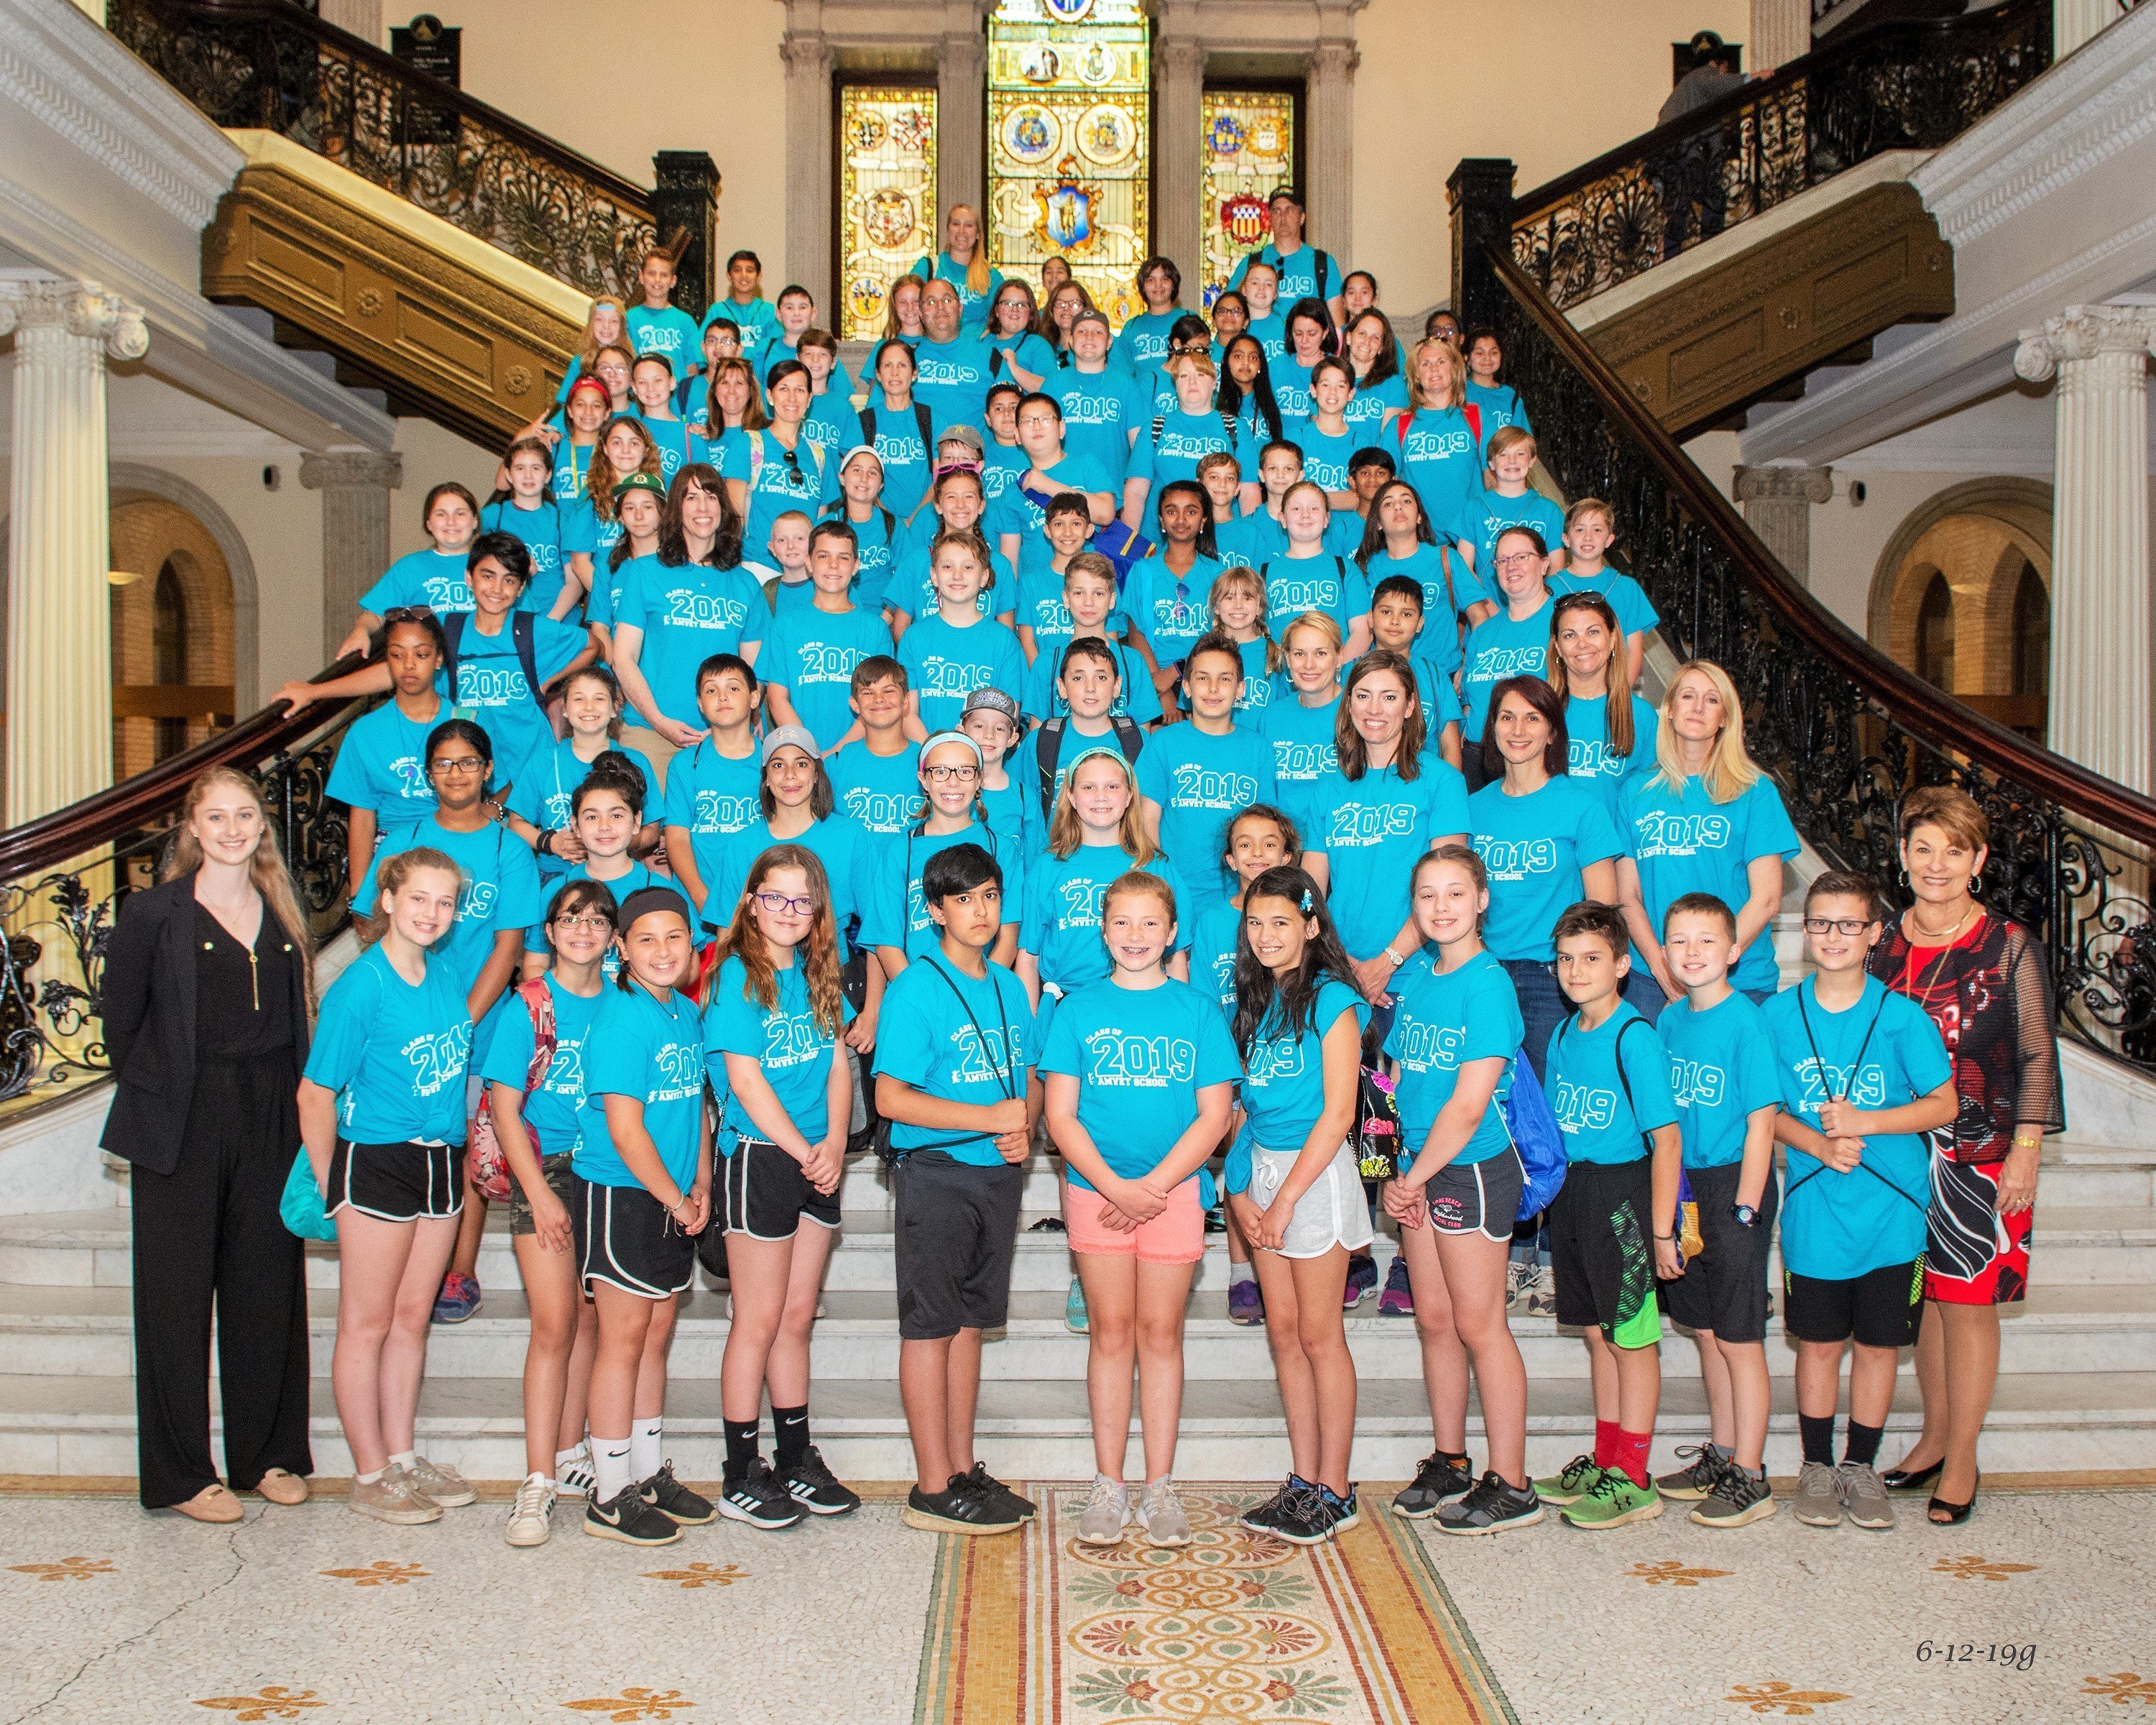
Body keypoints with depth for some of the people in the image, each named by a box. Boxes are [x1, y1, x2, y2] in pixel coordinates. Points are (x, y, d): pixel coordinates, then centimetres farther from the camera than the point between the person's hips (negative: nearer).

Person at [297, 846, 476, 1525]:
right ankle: (370, 1477, 14)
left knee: (411, 1316, 14)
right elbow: (315, 1094, -12)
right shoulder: (361, 985, -15)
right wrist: (330, 1187, -6)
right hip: (376, 1163, -6)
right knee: (367, 1324, 5)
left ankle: (403, 1457, 25)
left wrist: (472, 1139, 14)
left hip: (440, 1160, 6)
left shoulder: (445, 974, 4)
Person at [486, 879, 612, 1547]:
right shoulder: (528, 1007, -4)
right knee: (554, 1326, -8)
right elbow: (504, 1110, -5)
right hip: (544, 1170, -3)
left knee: (590, 1321, 7)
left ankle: (569, 1456, 20)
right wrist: (540, 1192, -12)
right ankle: (538, 1482, -3)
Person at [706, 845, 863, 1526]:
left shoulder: (817, 976, 10)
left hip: (816, 1164, 6)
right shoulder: (738, 975, -9)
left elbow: (838, 1065, 8)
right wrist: (804, 1151, -13)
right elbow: (744, 1077, -14)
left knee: (796, 1318, 13)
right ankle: (740, 1477, 11)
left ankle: (796, 1462, 23)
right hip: (759, 1158, -6)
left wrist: (834, 1144, -7)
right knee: (760, 1321, 0)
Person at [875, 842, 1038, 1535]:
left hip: (999, 1175, 6)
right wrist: (992, 1119, -18)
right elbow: (892, 1097, -16)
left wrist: (1024, 1131, -3)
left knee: (969, 1322, 13)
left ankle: (962, 1469, 23)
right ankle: (933, 1489, 6)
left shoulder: (1010, 987, 11)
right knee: (931, 1327, 0)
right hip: (935, 1173, -6)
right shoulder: (916, 989, -10)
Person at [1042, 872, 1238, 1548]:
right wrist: (1115, 1186, -13)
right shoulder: (1078, 1010, 3)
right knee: (1110, 1333, 5)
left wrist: (1153, 1187, -12)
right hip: (1096, 1190, 0)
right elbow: (1060, 1116, -2)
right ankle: (1108, 1485, 13)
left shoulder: (1198, 1012, 2)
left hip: (1174, 1189, 0)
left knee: (1160, 1333, 5)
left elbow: (1213, 1116, -2)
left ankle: (1159, 1486, 14)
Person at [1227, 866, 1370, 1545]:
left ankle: (1335, 1492, 9)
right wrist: (1240, 1189, 2)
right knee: (1283, 1332, 9)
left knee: (1319, 1335, -1)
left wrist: (1284, 1201, -13)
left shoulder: (1331, 1001, -10)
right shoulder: (1254, 1002, 11)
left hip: (1315, 1173, -7)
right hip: (1260, 1169, 7)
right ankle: (1304, 1481, 18)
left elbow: (1337, 1114, -14)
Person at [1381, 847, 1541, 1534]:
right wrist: (1403, 1177, 3)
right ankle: (1450, 1463, 26)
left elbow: (1469, 1105, -19)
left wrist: (1413, 1178, -11)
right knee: (1434, 1320, 13)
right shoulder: (1418, 975, 7)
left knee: (1478, 1325, -1)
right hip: (1420, 1168, 7)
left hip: (1472, 1169, -7)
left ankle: (1510, 1485, 9)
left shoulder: (1487, 983, -16)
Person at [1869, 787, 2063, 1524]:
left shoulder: (2009, 946, -6)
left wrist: (2024, 1152, -8)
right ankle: (1934, 1436, 26)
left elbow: (2037, 1056, -5)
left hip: (1982, 1153, -3)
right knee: (1926, 1296, 11)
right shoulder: (1883, 943, 4)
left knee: (1968, 1303, 1)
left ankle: (1961, 1460, 12)